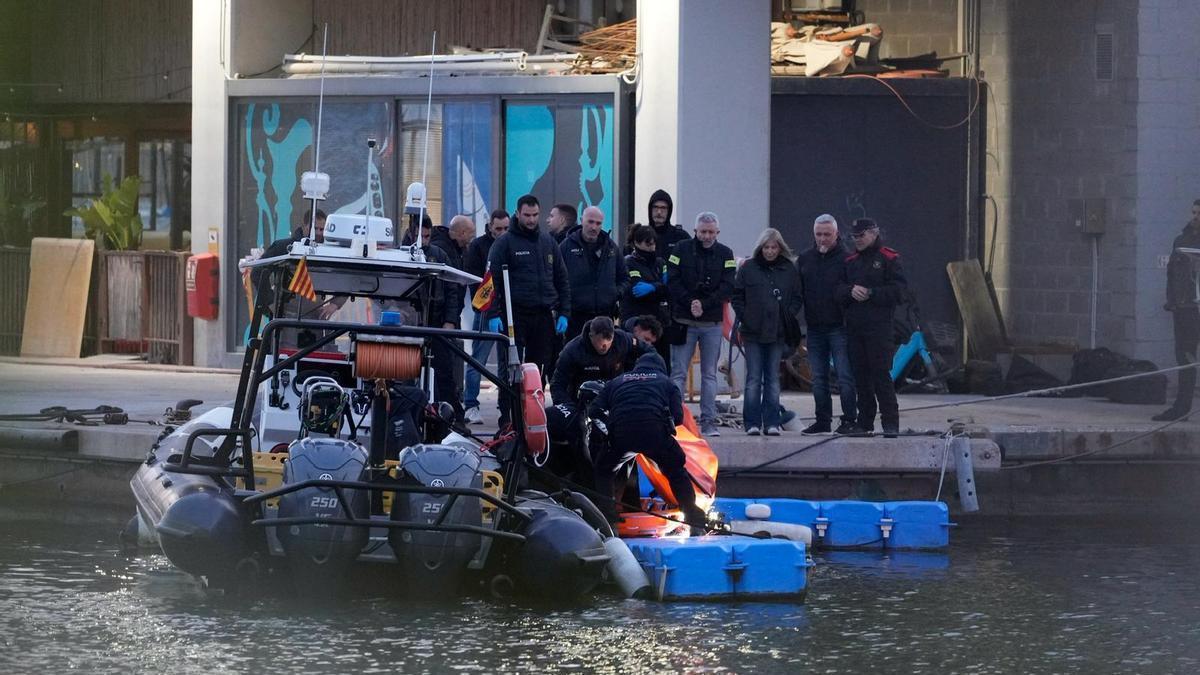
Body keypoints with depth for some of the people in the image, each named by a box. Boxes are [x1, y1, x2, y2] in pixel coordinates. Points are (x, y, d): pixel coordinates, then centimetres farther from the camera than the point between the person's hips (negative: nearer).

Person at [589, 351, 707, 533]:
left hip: (620, 435, 1)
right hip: (655, 433, -1)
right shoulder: (667, 383, 27)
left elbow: (593, 411, 21)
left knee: (603, 471, 26)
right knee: (676, 471, 20)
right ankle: (696, 523, 14)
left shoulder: (615, 383, 31)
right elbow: (678, 417, 14)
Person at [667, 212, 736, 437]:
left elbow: (727, 287, -3)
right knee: (678, 373, -3)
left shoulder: (725, 254, 4)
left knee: (709, 374, 5)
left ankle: (709, 422, 6)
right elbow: (672, 281, -5)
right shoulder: (682, 250, 1)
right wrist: (690, 303, -16)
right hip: (684, 320, -2)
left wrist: (704, 304, -14)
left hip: (712, 323, 2)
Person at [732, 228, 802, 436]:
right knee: (754, 379, -2)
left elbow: (797, 298, 11)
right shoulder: (748, 268, 2)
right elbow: (736, 296, 4)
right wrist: (744, 318, -5)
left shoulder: (789, 270, 6)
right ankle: (752, 423, 0)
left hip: (777, 333, 2)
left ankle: (771, 423, 7)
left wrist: (789, 316, -3)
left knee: (773, 379, 5)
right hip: (753, 333, -2)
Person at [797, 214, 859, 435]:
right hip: (814, 329, 5)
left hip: (839, 327, -5)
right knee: (818, 379, 9)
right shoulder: (805, 259, 12)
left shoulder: (846, 259, -3)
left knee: (844, 376, -7)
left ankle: (849, 420, -5)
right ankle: (823, 421, 15)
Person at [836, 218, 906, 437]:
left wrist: (870, 293, -15)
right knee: (860, 375, 7)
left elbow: (898, 291, -8)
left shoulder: (889, 259, -1)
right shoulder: (850, 261, 17)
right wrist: (851, 291, -11)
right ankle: (865, 421, 13)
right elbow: (839, 289, 10)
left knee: (881, 373, -10)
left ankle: (890, 422, -9)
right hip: (854, 326, 6)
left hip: (879, 326, -6)